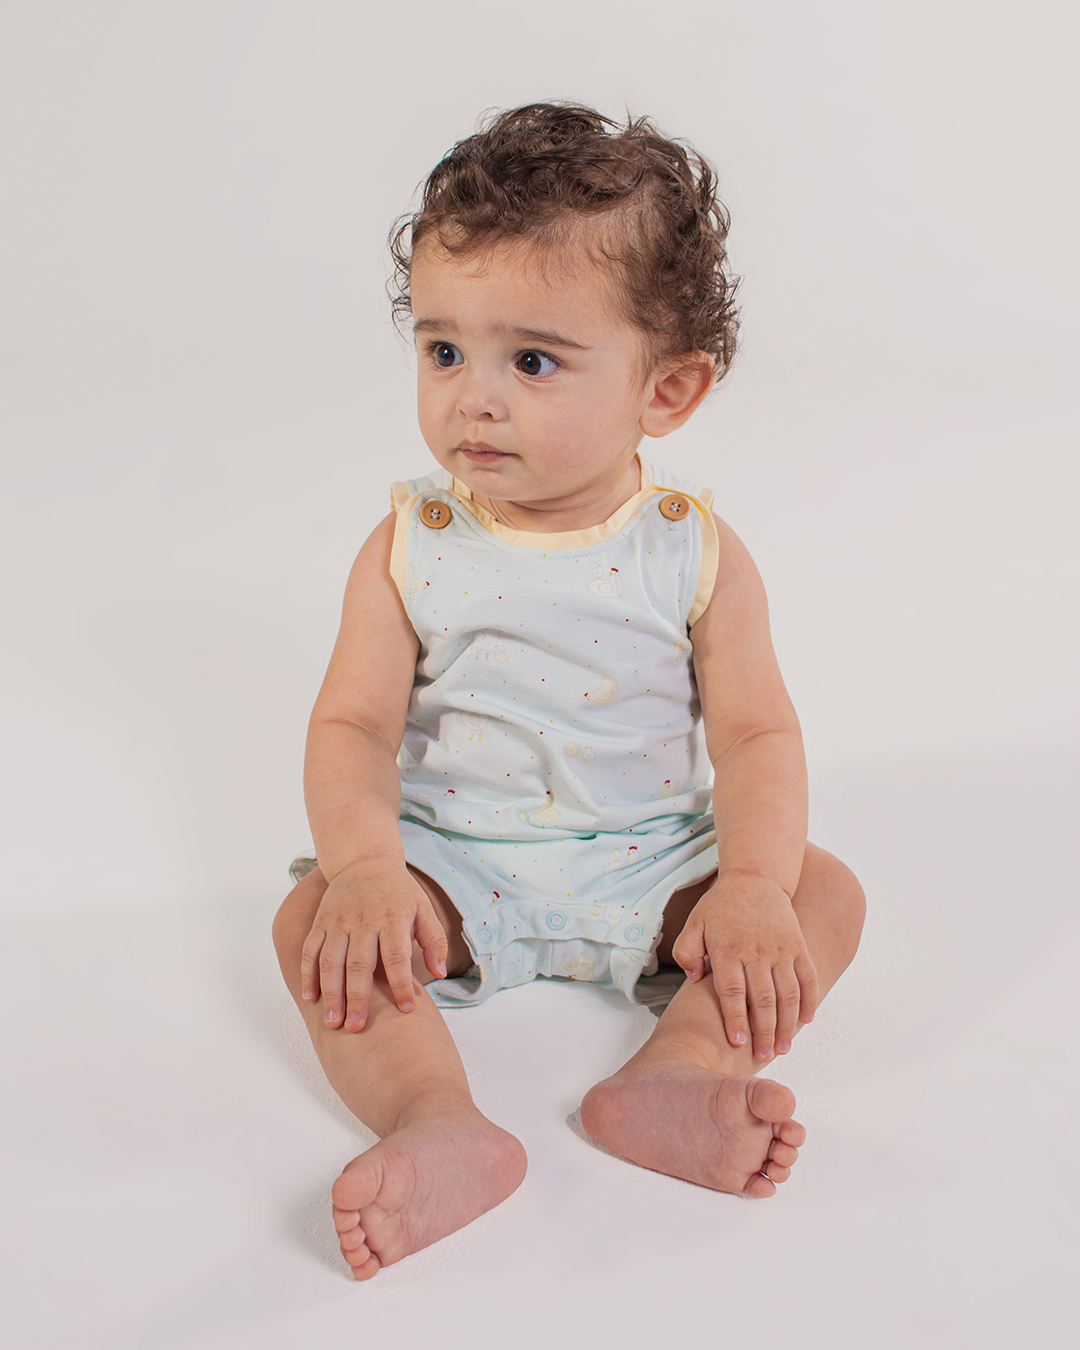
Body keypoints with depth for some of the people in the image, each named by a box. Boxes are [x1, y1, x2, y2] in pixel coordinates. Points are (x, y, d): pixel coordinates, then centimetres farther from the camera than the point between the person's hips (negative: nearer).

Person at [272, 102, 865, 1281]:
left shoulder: (696, 555, -7)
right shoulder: (410, 553, -6)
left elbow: (756, 733, -9)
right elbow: (353, 724, -9)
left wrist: (754, 883, -26)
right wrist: (364, 863, -28)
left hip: (651, 868, 1)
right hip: (450, 868, 0)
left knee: (825, 890, -18)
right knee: (315, 916, -25)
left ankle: (675, 1077, -35)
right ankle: (443, 1129, -41)